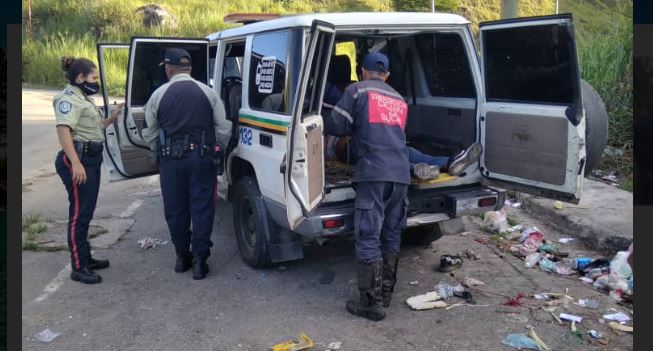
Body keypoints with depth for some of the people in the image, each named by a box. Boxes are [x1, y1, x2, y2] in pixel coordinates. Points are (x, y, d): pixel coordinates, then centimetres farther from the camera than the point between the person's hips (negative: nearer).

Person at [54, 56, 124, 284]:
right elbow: (63, 130, -24)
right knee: (79, 213, -7)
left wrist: (112, 118, 14)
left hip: (90, 159, 10)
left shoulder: (82, 98, 19)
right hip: (77, 160, -10)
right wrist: (76, 163, -33)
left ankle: (86, 259, 26)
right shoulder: (69, 99, -11)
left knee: (86, 213, 15)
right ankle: (78, 268, -1)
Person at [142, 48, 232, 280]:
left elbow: (149, 134, 7)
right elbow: (223, 129, 3)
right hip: (201, 157, 0)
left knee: (175, 209, 12)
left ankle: (182, 258, 22)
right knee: (202, 208, 5)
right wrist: (219, 148, 19)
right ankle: (199, 259, 5)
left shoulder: (159, 95, 3)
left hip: (171, 159, 0)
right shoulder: (208, 93, 3)